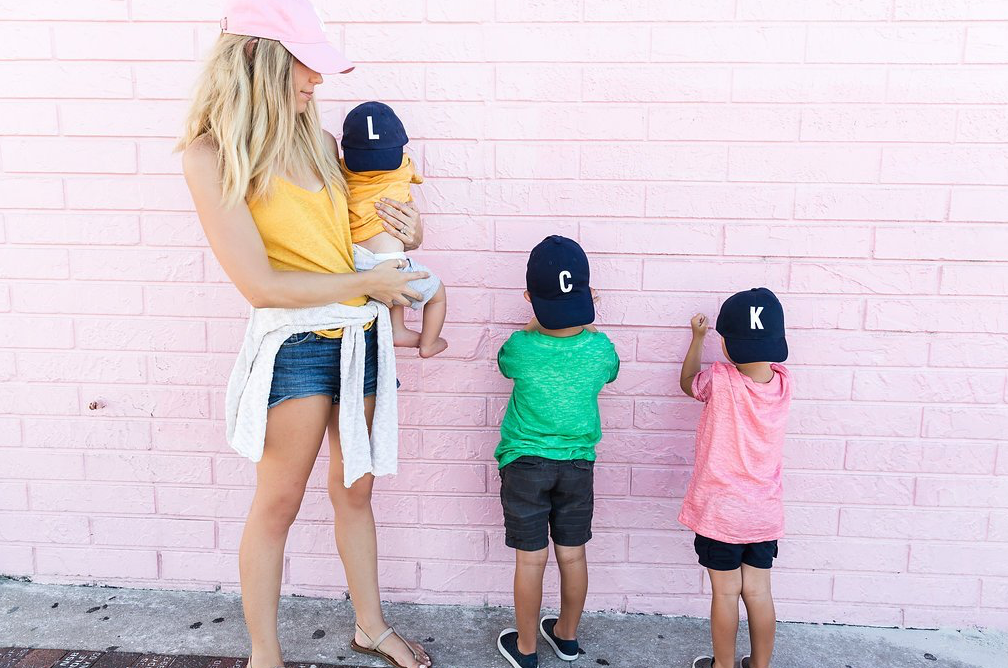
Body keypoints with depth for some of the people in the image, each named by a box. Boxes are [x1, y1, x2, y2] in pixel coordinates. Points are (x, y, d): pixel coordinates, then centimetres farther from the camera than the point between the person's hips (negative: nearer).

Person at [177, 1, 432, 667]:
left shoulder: (319, 140, 5)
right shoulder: (212, 155, -13)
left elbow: (358, 223, 20)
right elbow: (262, 286, -18)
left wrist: (405, 230, -2)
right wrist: (368, 282, -12)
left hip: (359, 336, 6)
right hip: (296, 344, -5)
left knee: (355, 488, 17)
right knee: (278, 503, 8)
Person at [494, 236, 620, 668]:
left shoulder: (520, 347, -19)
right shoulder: (599, 348, -12)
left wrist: (538, 323, 9)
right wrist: (582, 324, 16)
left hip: (525, 462, -2)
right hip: (578, 463, 2)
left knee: (531, 559, 7)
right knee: (573, 555, 15)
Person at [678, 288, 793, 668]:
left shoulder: (719, 380, -19)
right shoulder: (783, 383, -7)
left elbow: (687, 383, 3)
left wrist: (698, 337, 12)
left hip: (720, 512, -4)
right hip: (764, 512, 4)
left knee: (725, 593, 10)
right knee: (758, 592, 15)